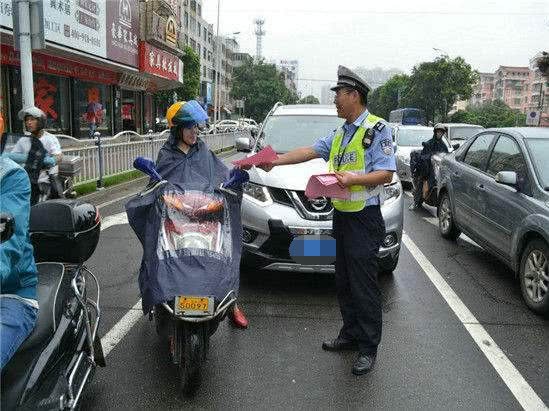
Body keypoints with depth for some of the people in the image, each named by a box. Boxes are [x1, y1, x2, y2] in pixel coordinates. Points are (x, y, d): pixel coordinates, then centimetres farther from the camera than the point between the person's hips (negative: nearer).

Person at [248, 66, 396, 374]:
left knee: (364, 285, -4)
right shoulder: (340, 134, 19)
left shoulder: (377, 129, -8)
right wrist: (277, 161, 6)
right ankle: (351, 334, 29)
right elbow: (311, 151, 14)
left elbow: (386, 173, -15)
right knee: (344, 282, 15)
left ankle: (369, 348, 7)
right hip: (342, 215, 9)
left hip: (364, 218, -8)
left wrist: (353, 178, -27)